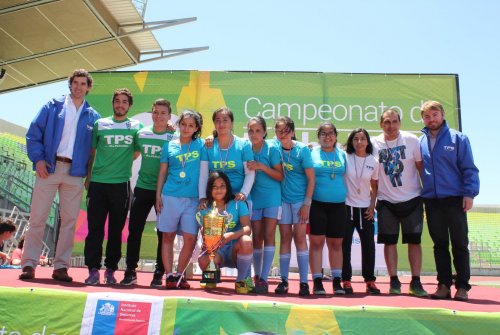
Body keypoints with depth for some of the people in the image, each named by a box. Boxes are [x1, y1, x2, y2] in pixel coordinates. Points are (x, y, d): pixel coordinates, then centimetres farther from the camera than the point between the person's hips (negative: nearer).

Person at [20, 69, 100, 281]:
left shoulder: (93, 116, 11)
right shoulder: (52, 106, 7)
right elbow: (33, 133, 3)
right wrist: (38, 158, -8)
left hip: (75, 172, 2)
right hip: (49, 168, -1)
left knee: (69, 220, 3)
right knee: (38, 217, 0)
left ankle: (61, 266, 10)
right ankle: (29, 264, 7)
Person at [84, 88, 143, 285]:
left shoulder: (137, 127, 8)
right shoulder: (100, 124, 9)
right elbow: (91, 152, 12)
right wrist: (88, 176, 7)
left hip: (121, 184, 0)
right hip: (98, 182, 0)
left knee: (116, 230, 6)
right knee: (95, 228, -1)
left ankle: (111, 270, 16)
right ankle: (93, 269, 6)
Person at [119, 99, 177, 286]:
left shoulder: (174, 137, -3)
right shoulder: (141, 134, 6)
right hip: (142, 188, 3)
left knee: (163, 233, 4)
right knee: (134, 230, 3)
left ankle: (159, 273, 15)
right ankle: (130, 271, 14)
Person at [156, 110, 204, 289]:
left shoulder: (201, 145, 8)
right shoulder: (169, 146, 9)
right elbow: (162, 172, 10)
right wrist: (158, 195, 4)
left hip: (193, 199, 0)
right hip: (170, 197, 1)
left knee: (190, 239, -3)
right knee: (168, 236, 4)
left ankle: (180, 275, 13)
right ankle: (169, 275, 14)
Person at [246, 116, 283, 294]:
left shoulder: (272, 147, -8)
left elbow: (281, 176, -9)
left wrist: (262, 166, -20)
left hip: (272, 197, -3)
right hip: (254, 198, 3)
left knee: (268, 236, -6)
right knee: (256, 237, 7)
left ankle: (264, 278, -3)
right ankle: (257, 277, 17)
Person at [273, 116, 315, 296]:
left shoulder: (302, 149, -10)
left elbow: (311, 179, -9)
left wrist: (306, 204, -13)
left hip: (300, 199, -3)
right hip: (283, 199, 3)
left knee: (299, 237, -4)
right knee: (285, 238, 6)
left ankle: (304, 282, 3)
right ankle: (283, 280, 12)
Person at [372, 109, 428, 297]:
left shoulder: (411, 140, -3)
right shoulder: (374, 143, -2)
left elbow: (421, 166, 2)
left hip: (412, 199, 0)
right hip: (386, 201, 1)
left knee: (414, 240, 3)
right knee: (390, 241, 3)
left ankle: (415, 282, 12)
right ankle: (394, 281, 13)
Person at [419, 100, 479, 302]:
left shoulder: (458, 138, 1)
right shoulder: (420, 143, 9)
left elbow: (469, 168, -2)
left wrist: (470, 193, -11)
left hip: (455, 199, -2)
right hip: (431, 200, 3)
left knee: (460, 244, 3)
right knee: (440, 245, 9)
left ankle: (462, 286, 11)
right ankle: (444, 285, 16)